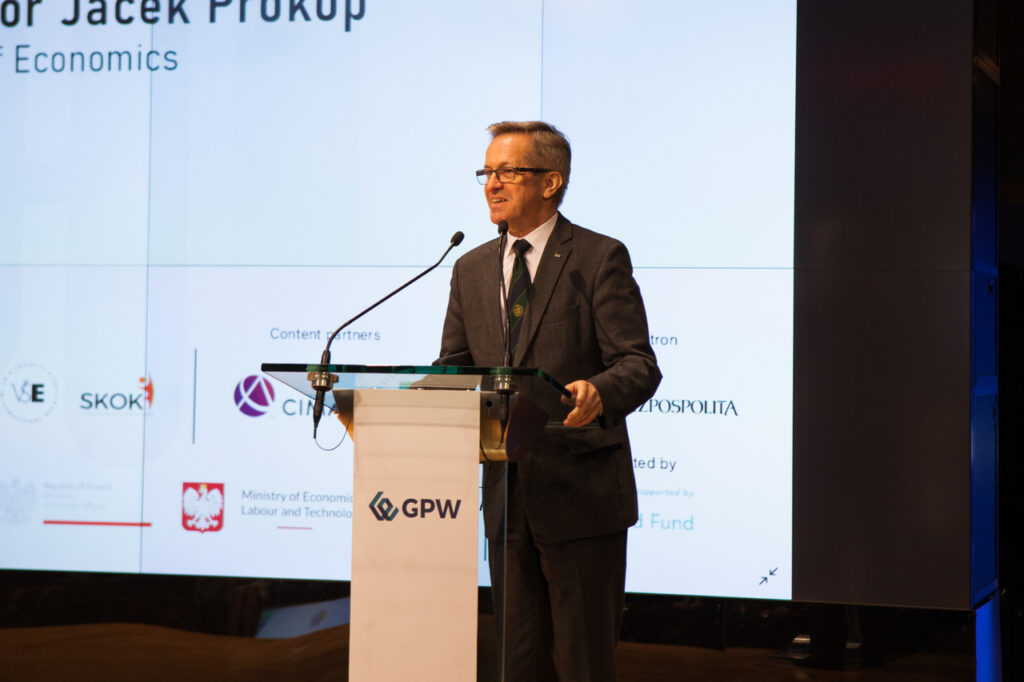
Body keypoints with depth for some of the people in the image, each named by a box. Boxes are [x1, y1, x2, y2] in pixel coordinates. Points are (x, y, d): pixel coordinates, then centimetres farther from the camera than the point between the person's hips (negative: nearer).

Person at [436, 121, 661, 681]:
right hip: (508, 498, 6)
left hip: (580, 496, -5)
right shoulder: (471, 270, 14)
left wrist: (598, 393, -33)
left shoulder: (599, 258, -4)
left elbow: (639, 365, -11)